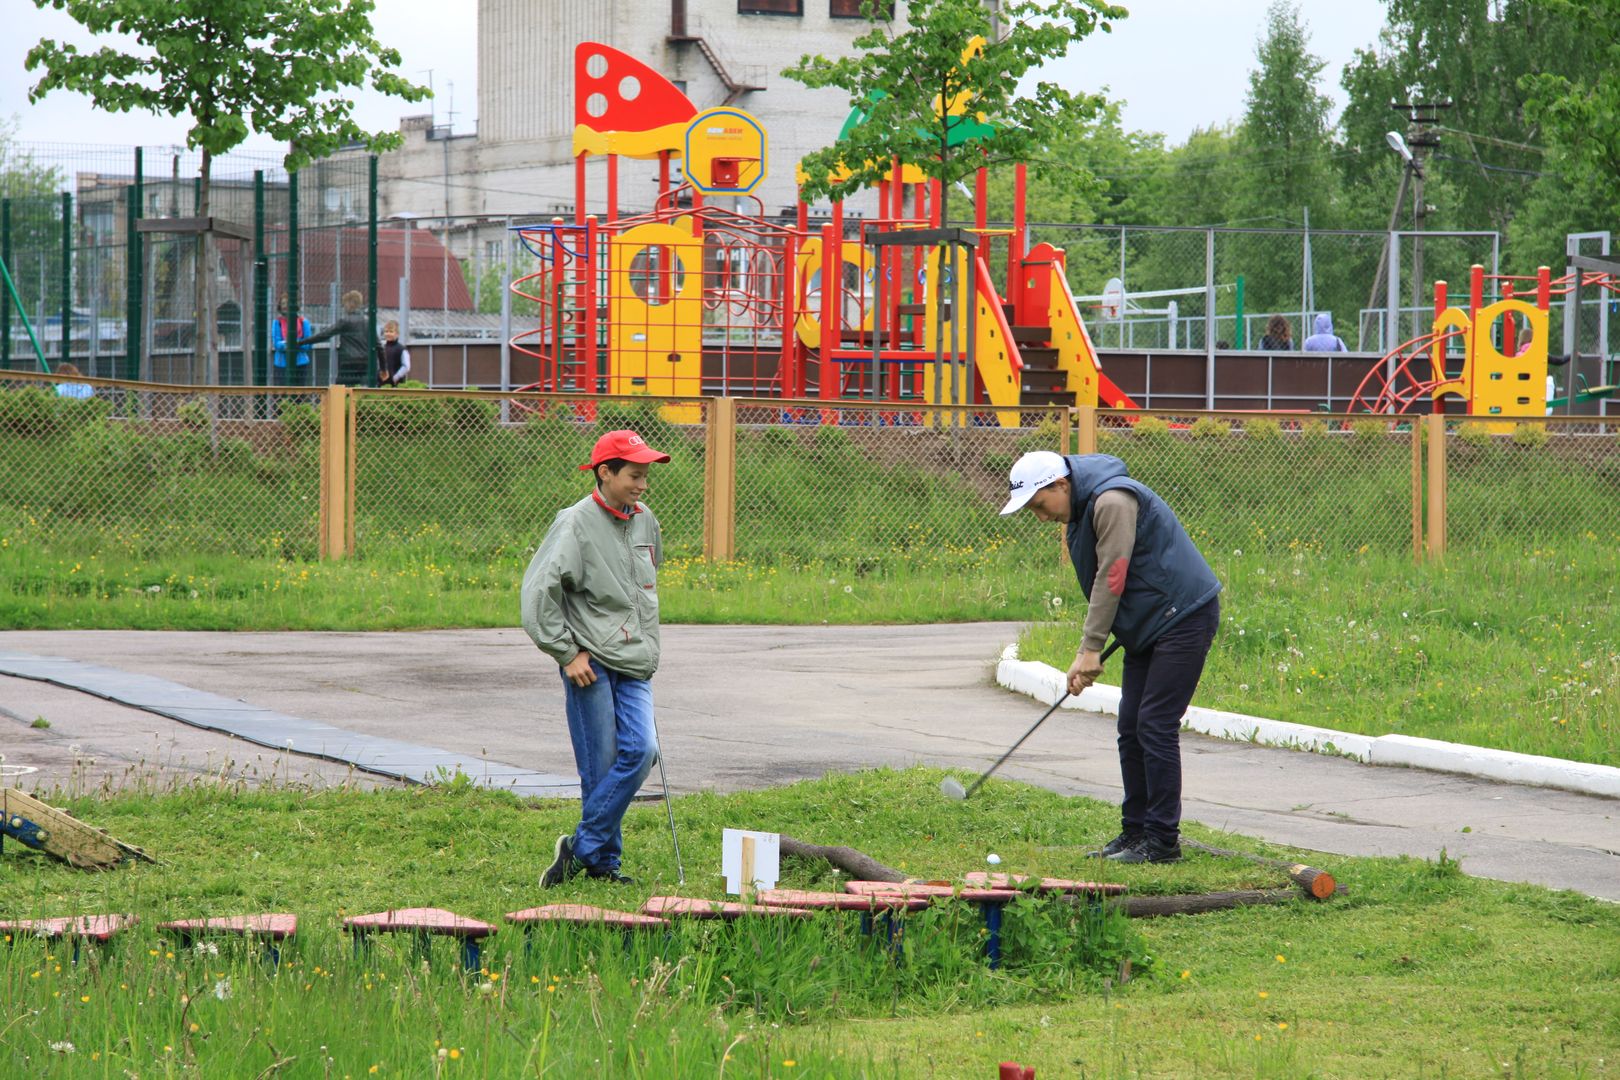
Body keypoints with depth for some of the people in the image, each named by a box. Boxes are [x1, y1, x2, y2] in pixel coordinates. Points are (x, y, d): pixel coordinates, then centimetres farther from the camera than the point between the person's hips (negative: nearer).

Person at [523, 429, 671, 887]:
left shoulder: (645, 522, 12)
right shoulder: (577, 524, -9)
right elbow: (539, 589, -12)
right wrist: (567, 652, -12)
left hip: (634, 664, 6)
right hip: (591, 662, -6)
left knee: (640, 750, -10)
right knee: (600, 764, -5)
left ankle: (584, 847, -3)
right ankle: (603, 859, 6)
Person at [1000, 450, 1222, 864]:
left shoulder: (1113, 502, -21)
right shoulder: (1082, 510, 11)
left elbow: (1112, 577, -23)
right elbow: (1101, 581, 16)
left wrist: (1090, 649, -21)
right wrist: (1090, 652, 8)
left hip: (1184, 617, -10)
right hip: (1148, 627, 10)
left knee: (1156, 727, -11)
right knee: (1131, 730, 9)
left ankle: (1161, 840, -8)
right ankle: (1135, 832, 15)